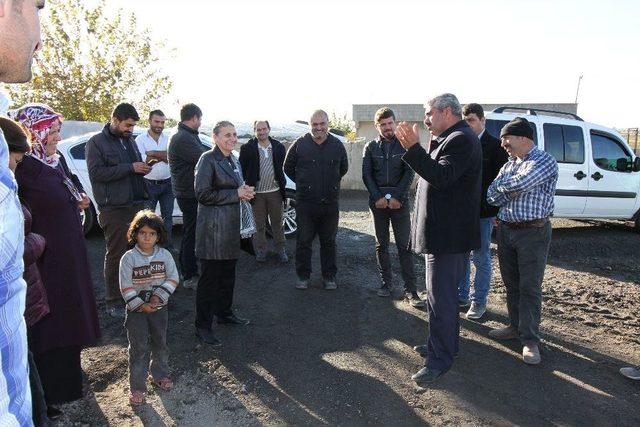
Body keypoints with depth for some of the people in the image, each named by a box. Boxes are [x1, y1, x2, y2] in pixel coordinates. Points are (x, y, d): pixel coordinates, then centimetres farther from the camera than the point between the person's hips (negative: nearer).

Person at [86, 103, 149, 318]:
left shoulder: (129, 140, 17)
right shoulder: (97, 142, -4)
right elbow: (96, 172, -16)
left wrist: (143, 167, 2)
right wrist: (130, 167, -20)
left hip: (136, 205, 6)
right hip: (114, 209, -6)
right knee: (116, 255, -1)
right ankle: (114, 302, 9)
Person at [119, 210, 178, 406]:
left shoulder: (164, 255, -6)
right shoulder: (129, 258, -12)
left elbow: (173, 278, -4)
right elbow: (126, 287, -12)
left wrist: (159, 295, -15)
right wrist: (141, 305, -16)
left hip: (159, 307, 3)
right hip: (136, 309, -3)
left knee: (160, 343, 16)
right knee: (138, 348, 1)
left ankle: (160, 375, 36)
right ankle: (137, 386, 13)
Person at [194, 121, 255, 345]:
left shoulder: (234, 161, 14)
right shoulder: (208, 159, -12)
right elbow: (203, 194, -17)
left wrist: (246, 191, 3)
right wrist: (236, 194, -16)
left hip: (231, 225, 8)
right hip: (212, 228, -8)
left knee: (228, 274, 17)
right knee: (210, 277, -2)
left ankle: (224, 312, 34)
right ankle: (202, 326, 8)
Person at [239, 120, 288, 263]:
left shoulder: (279, 147, 4)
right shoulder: (247, 148, -4)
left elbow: (283, 167, 11)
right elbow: (242, 168, 0)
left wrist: (282, 183, 6)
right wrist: (248, 184, -4)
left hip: (275, 191, 2)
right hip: (257, 192, -2)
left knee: (277, 223, 11)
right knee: (259, 224, 9)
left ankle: (280, 249, 21)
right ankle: (261, 250, 21)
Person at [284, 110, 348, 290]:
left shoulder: (337, 145, 3)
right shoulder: (300, 144, -2)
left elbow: (343, 168, 19)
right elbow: (288, 168, 10)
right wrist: (303, 184, 11)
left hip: (330, 203, 1)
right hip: (305, 203, -1)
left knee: (329, 242, 11)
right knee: (303, 241, 5)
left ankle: (329, 276, 24)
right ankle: (303, 276, 19)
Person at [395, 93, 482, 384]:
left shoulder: (461, 140, -17)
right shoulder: (449, 139, 17)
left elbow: (441, 177, -31)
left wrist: (414, 149, -34)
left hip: (449, 235, -11)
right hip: (444, 232, 11)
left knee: (440, 298, -6)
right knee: (446, 293, 21)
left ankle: (440, 359, 4)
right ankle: (447, 343, 35)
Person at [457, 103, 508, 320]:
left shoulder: (495, 145, -4)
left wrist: (498, 212, -9)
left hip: (483, 212, -4)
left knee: (481, 257, 6)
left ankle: (478, 301, 19)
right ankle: (461, 296, 27)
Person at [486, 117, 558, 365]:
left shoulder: (545, 161, -10)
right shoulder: (509, 165, 13)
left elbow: (518, 185, -24)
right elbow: (492, 197, 4)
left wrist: (502, 185, -3)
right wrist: (512, 187, -11)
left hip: (533, 233, -7)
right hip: (506, 230, 7)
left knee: (529, 287, -1)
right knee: (511, 283, 14)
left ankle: (530, 340, 7)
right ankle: (516, 326, 29)